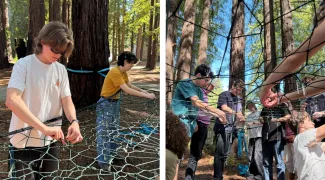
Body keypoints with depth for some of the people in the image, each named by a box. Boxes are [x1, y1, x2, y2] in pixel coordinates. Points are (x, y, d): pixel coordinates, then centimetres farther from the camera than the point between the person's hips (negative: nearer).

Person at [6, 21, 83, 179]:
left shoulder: (61, 70, 4)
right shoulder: (24, 65, -12)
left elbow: (67, 100, 1)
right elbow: (12, 101, -24)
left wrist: (74, 122, -22)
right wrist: (44, 128, -33)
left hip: (50, 142, 5)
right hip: (23, 143, -5)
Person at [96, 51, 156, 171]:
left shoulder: (123, 73, 4)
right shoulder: (114, 72, -25)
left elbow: (130, 85, 18)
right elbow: (127, 90, -29)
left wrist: (143, 91, 3)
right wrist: (146, 96, -27)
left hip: (115, 103, 9)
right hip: (105, 104, -9)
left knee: (114, 132, 13)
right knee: (104, 133, -4)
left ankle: (112, 156, 23)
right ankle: (103, 161, 3)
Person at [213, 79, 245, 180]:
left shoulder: (238, 99, 18)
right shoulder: (224, 95, -2)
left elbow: (239, 112, 15)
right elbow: (224, 108, -16)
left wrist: (241, 118, -8)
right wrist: (236, 113, -29)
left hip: (231, 128, 7)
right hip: (222, 127, -7)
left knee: (225, 153, 10)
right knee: (220, 153, -8)